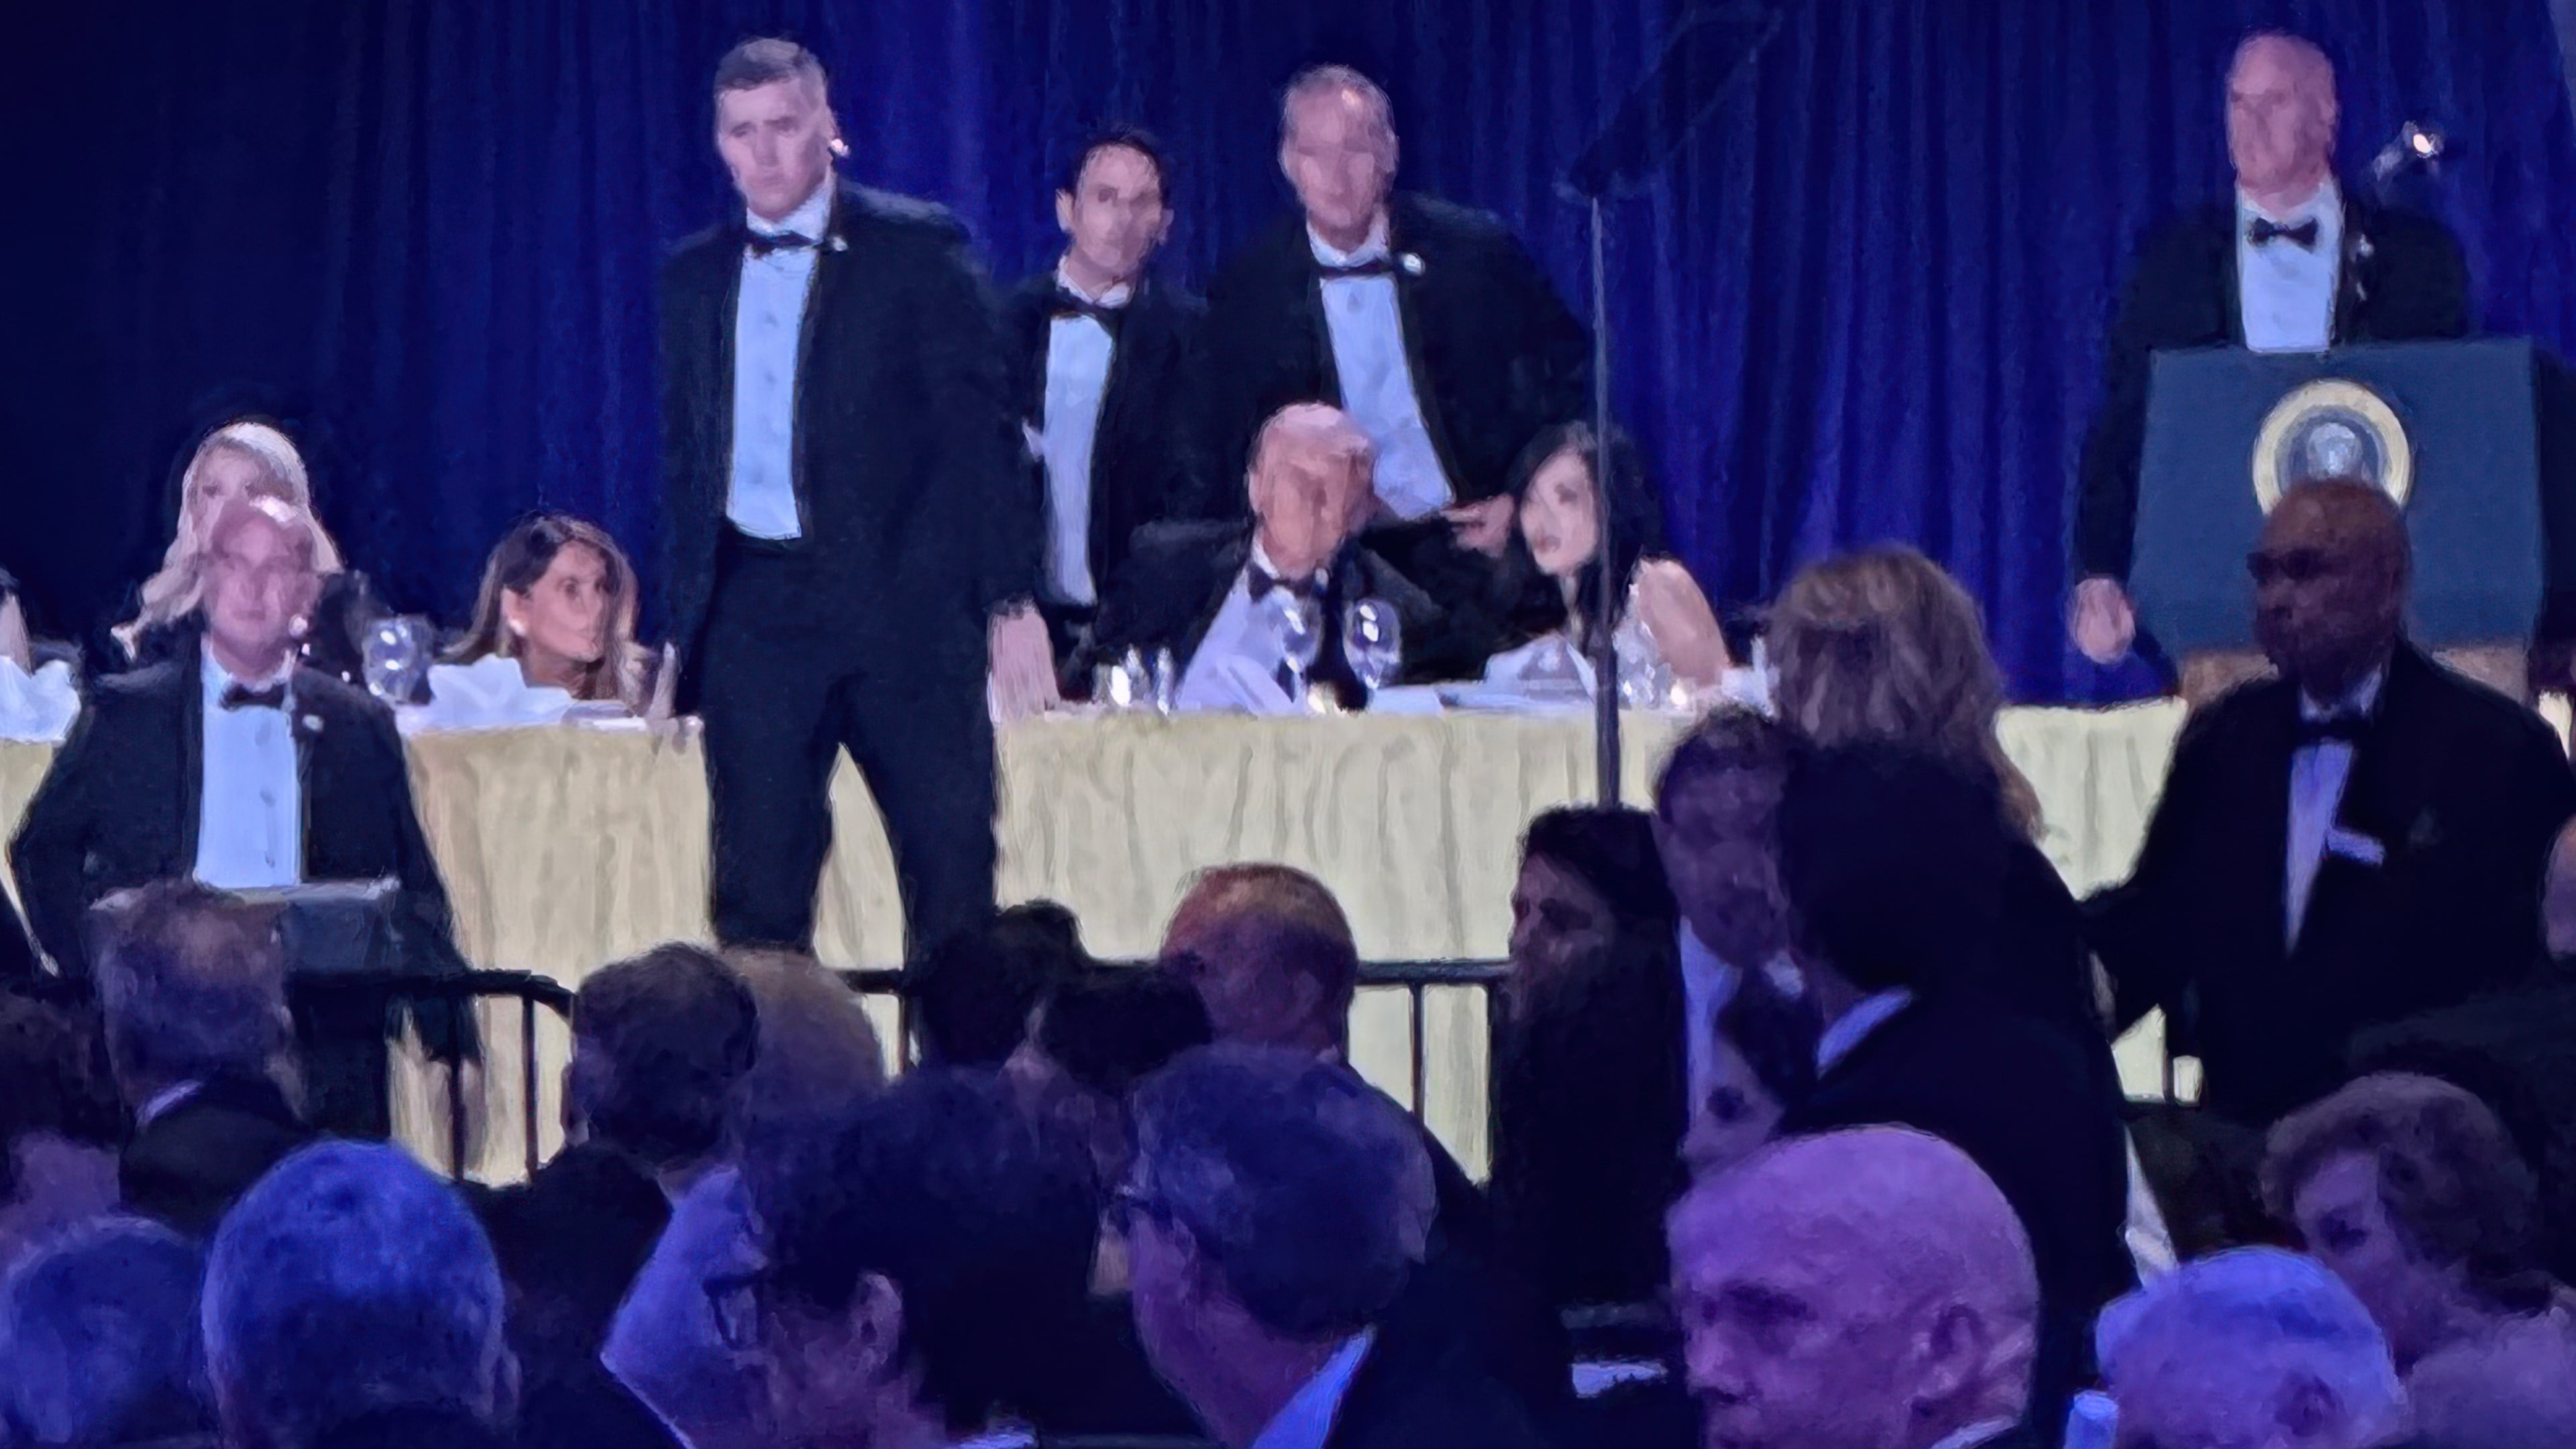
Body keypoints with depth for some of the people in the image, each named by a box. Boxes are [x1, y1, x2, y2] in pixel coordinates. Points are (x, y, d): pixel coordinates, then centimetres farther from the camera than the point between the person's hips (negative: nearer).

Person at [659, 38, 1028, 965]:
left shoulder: (916, 248, 1)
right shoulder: (694, 277, 14)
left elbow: (978, 428, -2)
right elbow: (685, 459, 17)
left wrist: (1010, 595, -8)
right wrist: (680, 627, 12)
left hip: (900, 603, -3)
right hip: (753, 605, 3)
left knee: (952, 870, -3)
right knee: (757, 890, 0)